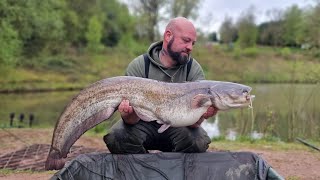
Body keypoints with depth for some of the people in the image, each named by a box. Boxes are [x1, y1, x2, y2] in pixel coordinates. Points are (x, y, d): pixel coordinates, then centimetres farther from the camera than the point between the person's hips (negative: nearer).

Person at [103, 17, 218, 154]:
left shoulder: (194, 70, -9)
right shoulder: (138, 66, -13)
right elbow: (133, 119, -16)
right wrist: (128, 114, -41)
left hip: (176, 126, 1)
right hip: (144, 124, 0)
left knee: (199, 141, -30)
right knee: (116, 137, -29)